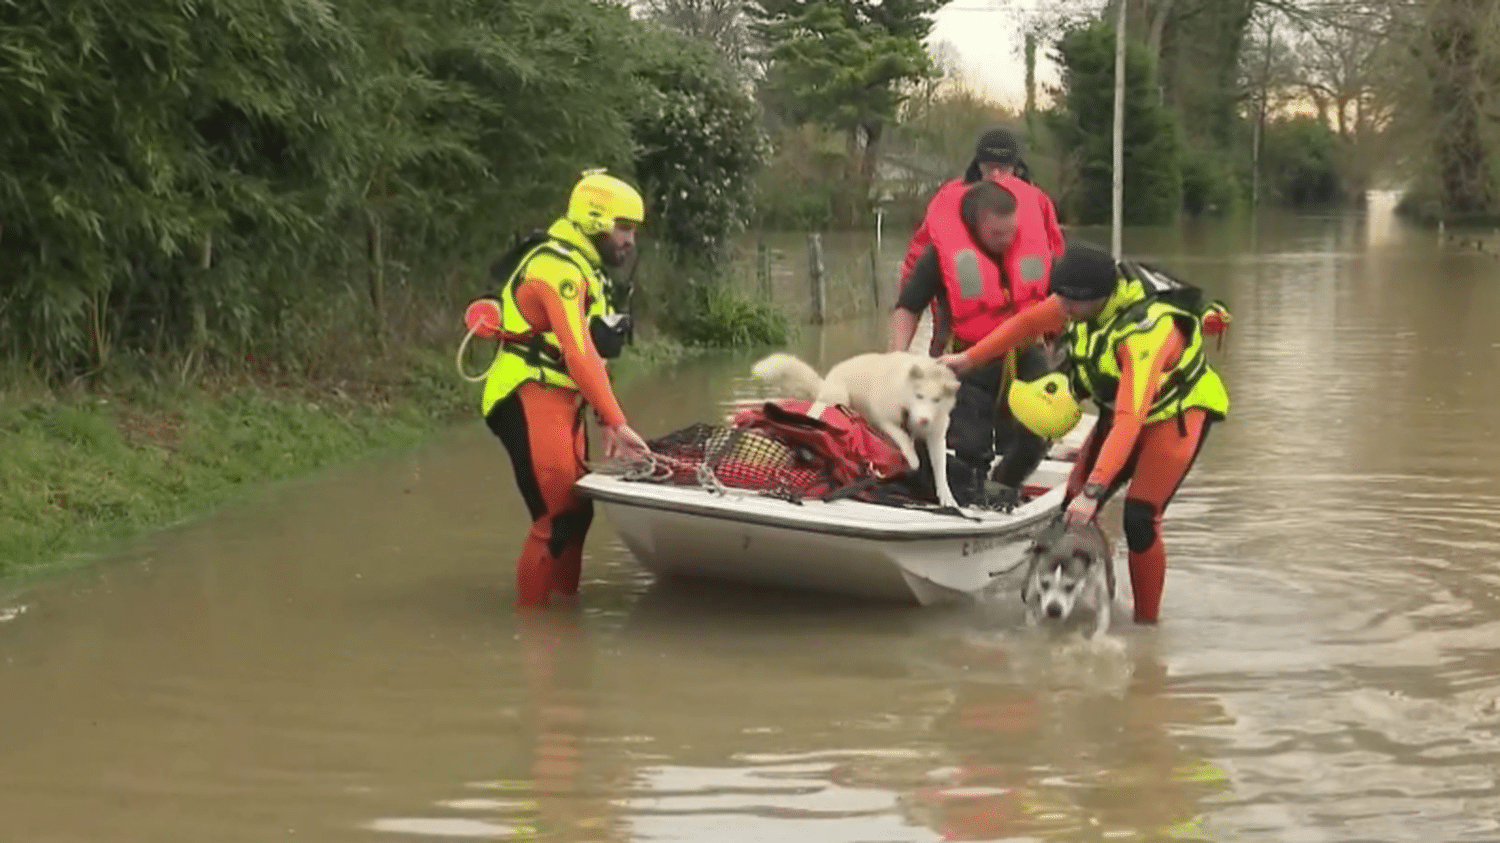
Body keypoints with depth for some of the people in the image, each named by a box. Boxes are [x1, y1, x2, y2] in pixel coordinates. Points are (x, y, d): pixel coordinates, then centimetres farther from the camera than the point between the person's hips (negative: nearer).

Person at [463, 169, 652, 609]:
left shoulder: (584, 268, 16)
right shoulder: (559, 267, -17)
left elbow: (591, 352, 13)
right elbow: (579, 354, -25)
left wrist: (607, 422, 4)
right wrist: (618, 422, -27)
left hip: (560, 400, 10)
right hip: (532, 402, -10)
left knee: (577, 507, 13)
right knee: (558, 515, -10)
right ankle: (531, 614, -1)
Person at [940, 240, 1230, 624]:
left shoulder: (1145, 330, -39)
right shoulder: (1081, 300, -19)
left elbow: (1129, 421, -44)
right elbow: (1028, 323, 1)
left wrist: (1094, 491, -49)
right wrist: (969, 358, -1)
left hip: (1176, 412, -7)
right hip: (1120, 406, 7)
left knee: (1139, 518, -20)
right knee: (1072, 505, -1)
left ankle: (1147, 621, -5)